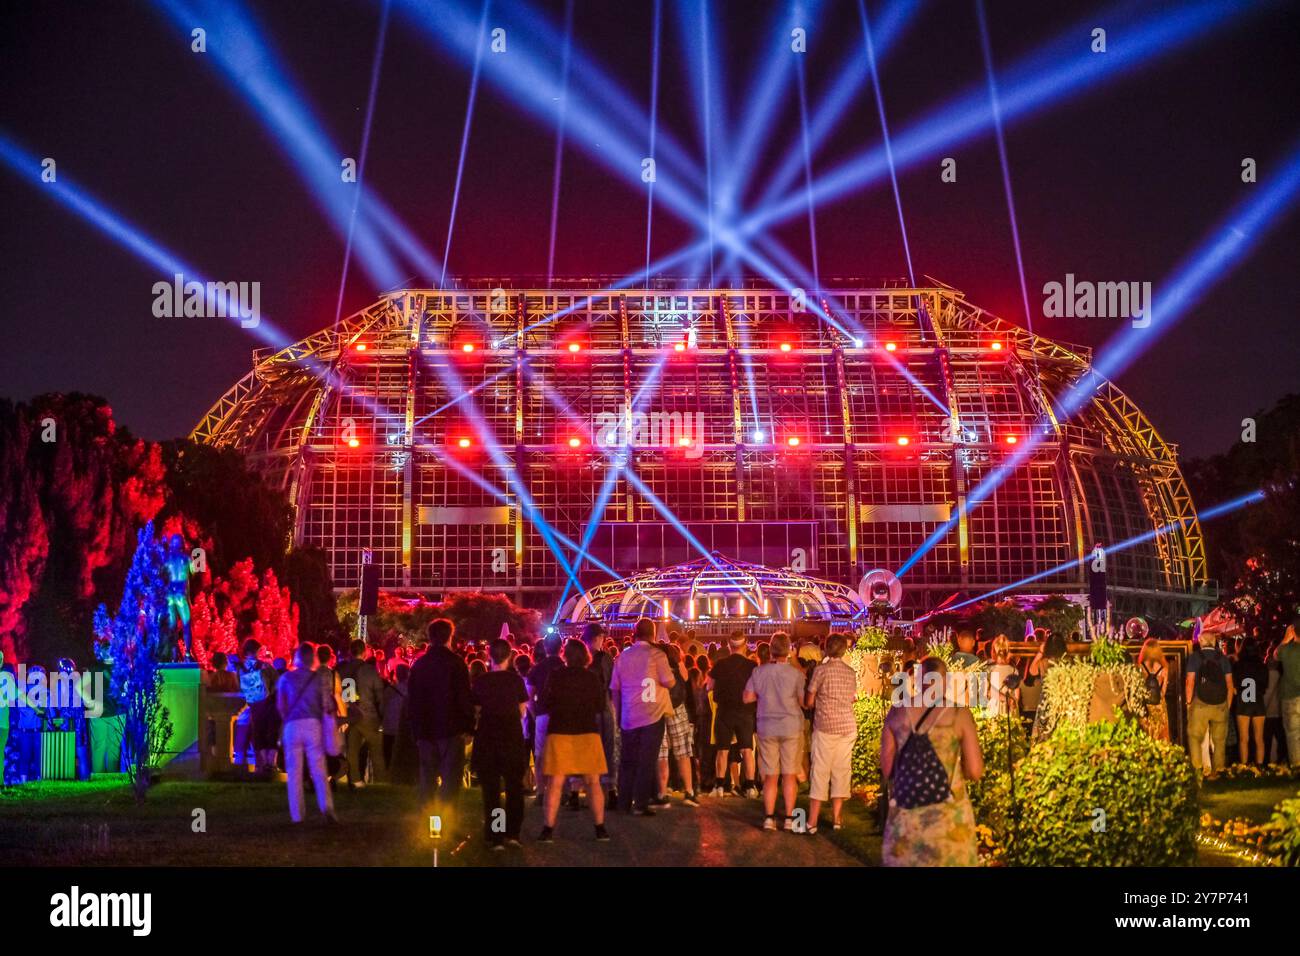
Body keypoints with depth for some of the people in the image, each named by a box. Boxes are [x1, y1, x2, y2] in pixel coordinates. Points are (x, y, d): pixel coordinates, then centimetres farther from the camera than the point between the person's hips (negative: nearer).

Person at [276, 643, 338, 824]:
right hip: (314, 724, -1)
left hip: (292, 726, 1)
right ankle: (327, 807, -17)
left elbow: (280, 705, 4)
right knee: (319, 770, 1)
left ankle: (296, 815, 5)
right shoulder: (321, 677, 1)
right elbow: (327, 705, -6)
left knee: (294, 772, 6)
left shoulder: (286, 678, 5)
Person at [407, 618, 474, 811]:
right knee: (450, 779, -2)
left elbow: (412, 700, 11)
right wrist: (469, 725, -2)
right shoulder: (456, 662, -8)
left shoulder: (419, 664, 6)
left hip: (425, 731, 4)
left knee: (427, 779, 13)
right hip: (451, 730, -4)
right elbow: (465, 697, -11)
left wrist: (416, 730, 17)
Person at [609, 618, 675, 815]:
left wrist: (619, 711, 17)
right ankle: (641, 803, -5)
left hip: (628, 716, 4)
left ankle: (625, 802, 15)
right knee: (647, 760, -2)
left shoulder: (622, 656, 6)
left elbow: (614, 688, 8)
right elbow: (668, 681, -11)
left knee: (628, 760, 11)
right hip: (652, 715, -4)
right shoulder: (656, 654, -7)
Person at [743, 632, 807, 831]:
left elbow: (747, 697, 2)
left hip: (767, 728, 2)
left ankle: (769, 818, 5)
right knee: (789, 775, 6)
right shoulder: (796, 673, -11)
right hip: (792, 727, -2)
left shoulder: (759, 671, -3)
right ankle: (789, 818, 6)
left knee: (770, 776, 9)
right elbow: (804, 702, -7)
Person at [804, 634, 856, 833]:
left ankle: (812, 821, -3)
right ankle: (836, 818, 10)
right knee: (841, 771, 9)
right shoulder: (851, 673, 6)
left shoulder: (821, 669, -7)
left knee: (820, 773, -2)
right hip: (848, 727, 4)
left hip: (825, 727, -4)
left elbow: (809, 702, -3)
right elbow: (851, 699, 14)